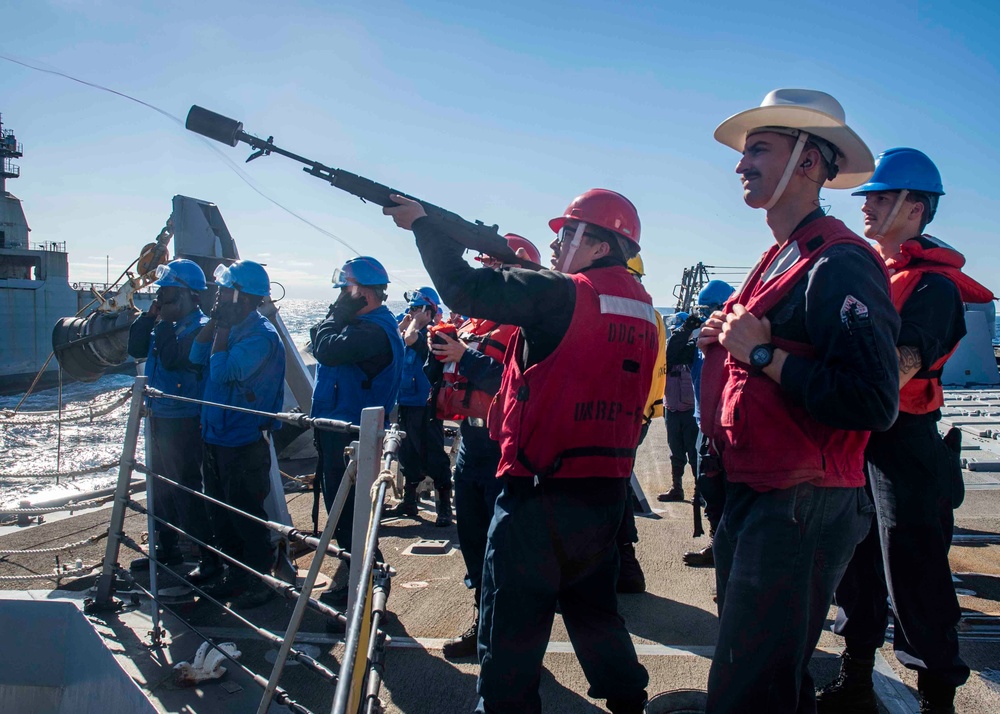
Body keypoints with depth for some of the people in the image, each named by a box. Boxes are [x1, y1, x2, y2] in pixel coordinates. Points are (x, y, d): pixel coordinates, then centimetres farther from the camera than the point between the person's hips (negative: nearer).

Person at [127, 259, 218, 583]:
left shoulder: (199, 327, -15)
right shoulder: (168, 322, 11)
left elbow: (171, 359, -27)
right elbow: (136, 349, 10)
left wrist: (164, 321, -18)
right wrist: (150, 315, 1)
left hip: (183, 421, -9)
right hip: (159, 416, 9)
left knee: (186, 489, -7)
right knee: (161, 486, 18)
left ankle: (210, 557, 1)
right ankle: (165, 547, 33)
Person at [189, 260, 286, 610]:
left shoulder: (261, 334, -18)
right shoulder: (231, 327, 9)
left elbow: (223, 371, -25)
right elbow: (197, 356, 5)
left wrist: (223, 327, -18)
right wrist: (215, 320, -1)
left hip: (244, 441, -9)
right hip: (215, 434, 9)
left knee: (245, 514, -1)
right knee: (221, 512, 16)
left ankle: (260, 581, 13)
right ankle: (235, 575, 29)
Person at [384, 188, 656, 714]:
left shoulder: (562, 296, -14)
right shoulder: (640, 309, 10)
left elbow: (463, 287, -14)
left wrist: (421, 222, -1)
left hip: (541, 488, -8)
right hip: (607, 488, 8)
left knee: (510, 628, 4)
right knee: (593, 607, 25)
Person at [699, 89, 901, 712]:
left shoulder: (839, 263, -16)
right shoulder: (779, 259, 15)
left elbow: (875, 404, -27)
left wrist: (764, 354, -20)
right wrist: (727, 344, 6)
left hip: (802, 511, -10)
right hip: (754, 497, 10)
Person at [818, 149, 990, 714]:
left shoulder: (934, 283, -11)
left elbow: (895, 370, -26)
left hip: (903, 446, -7)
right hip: (855, 435, 8)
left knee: (914, 579, -1)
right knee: (856, 566, 16)